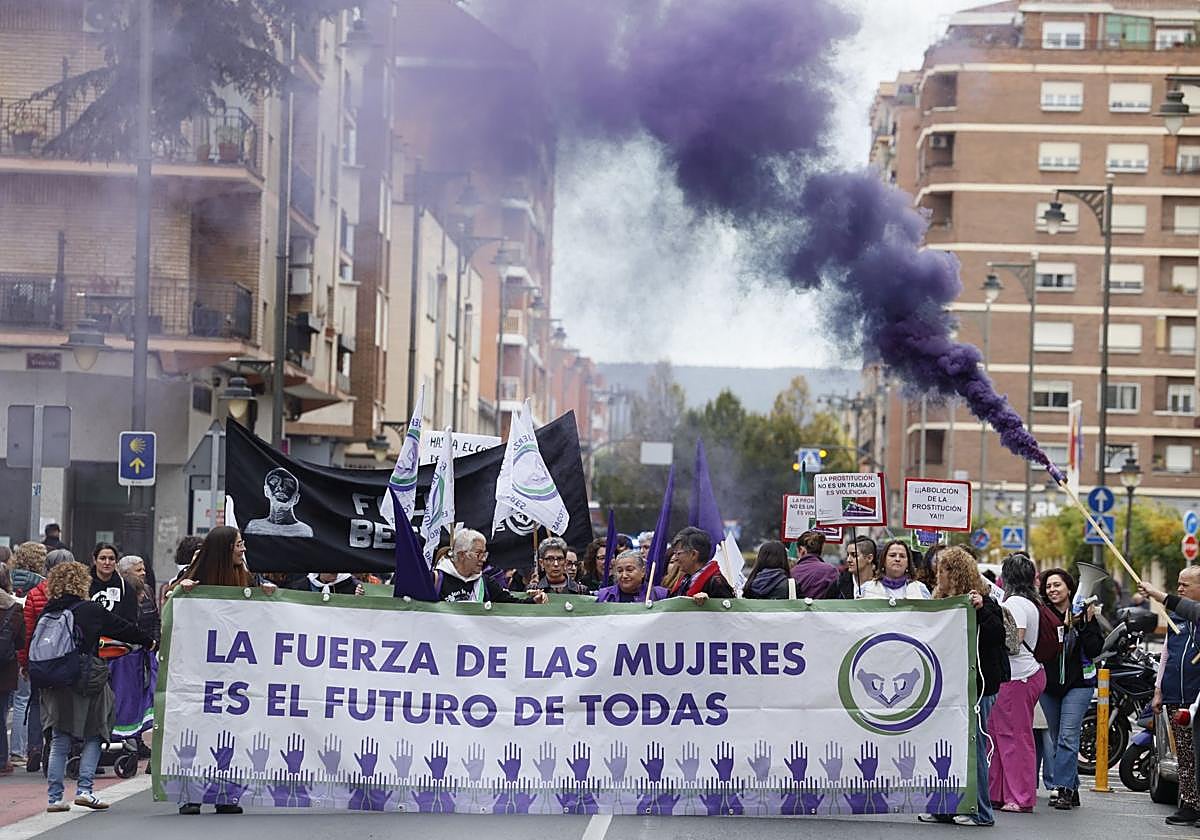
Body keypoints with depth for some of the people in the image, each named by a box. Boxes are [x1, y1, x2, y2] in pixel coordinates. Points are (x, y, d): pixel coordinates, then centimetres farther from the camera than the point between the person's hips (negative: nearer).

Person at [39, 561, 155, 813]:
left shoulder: (47, 613, 4)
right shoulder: (91, 610, -6)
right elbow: (123, 628, 5)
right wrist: (149, 642, 20)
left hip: (54, 684, 4)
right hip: (86, 680, -4)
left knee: (59, 741, 9)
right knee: (93, 736, 9)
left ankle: (54, 797, 6)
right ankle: (84, 789, -2)